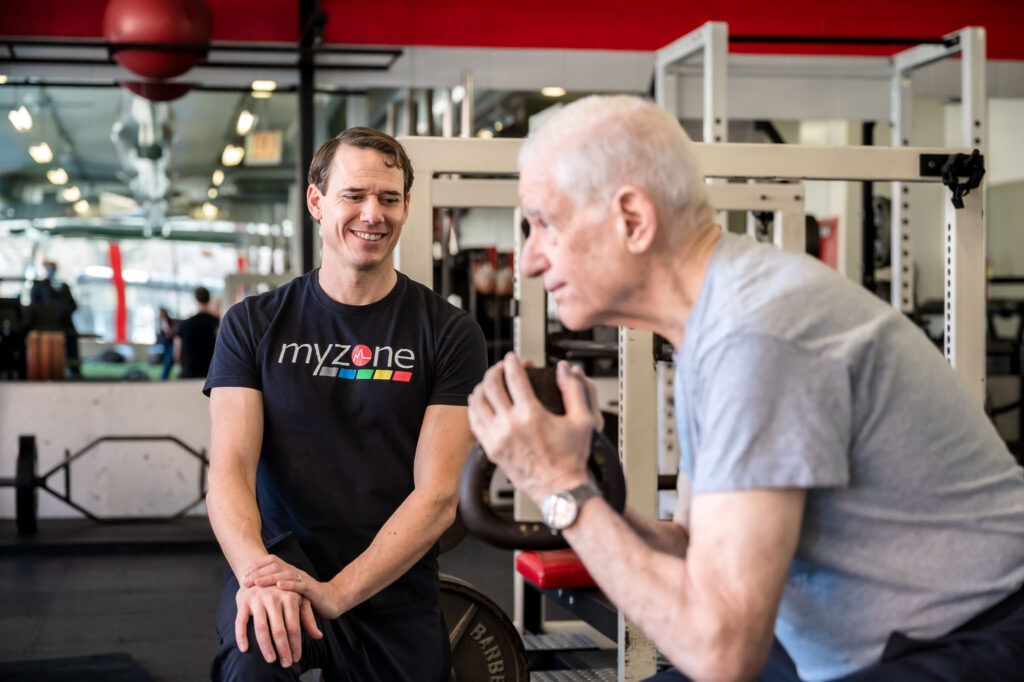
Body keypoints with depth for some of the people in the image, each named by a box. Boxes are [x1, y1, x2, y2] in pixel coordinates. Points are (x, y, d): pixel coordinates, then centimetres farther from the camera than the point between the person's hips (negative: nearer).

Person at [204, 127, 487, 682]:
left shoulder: (450, 334, -1)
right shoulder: (254, 324, 3)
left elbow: (437, 495, -9)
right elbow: (229, 468, -7)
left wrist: (337, 592, -24)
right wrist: (257, 570, -29)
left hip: (394, 600, 1)